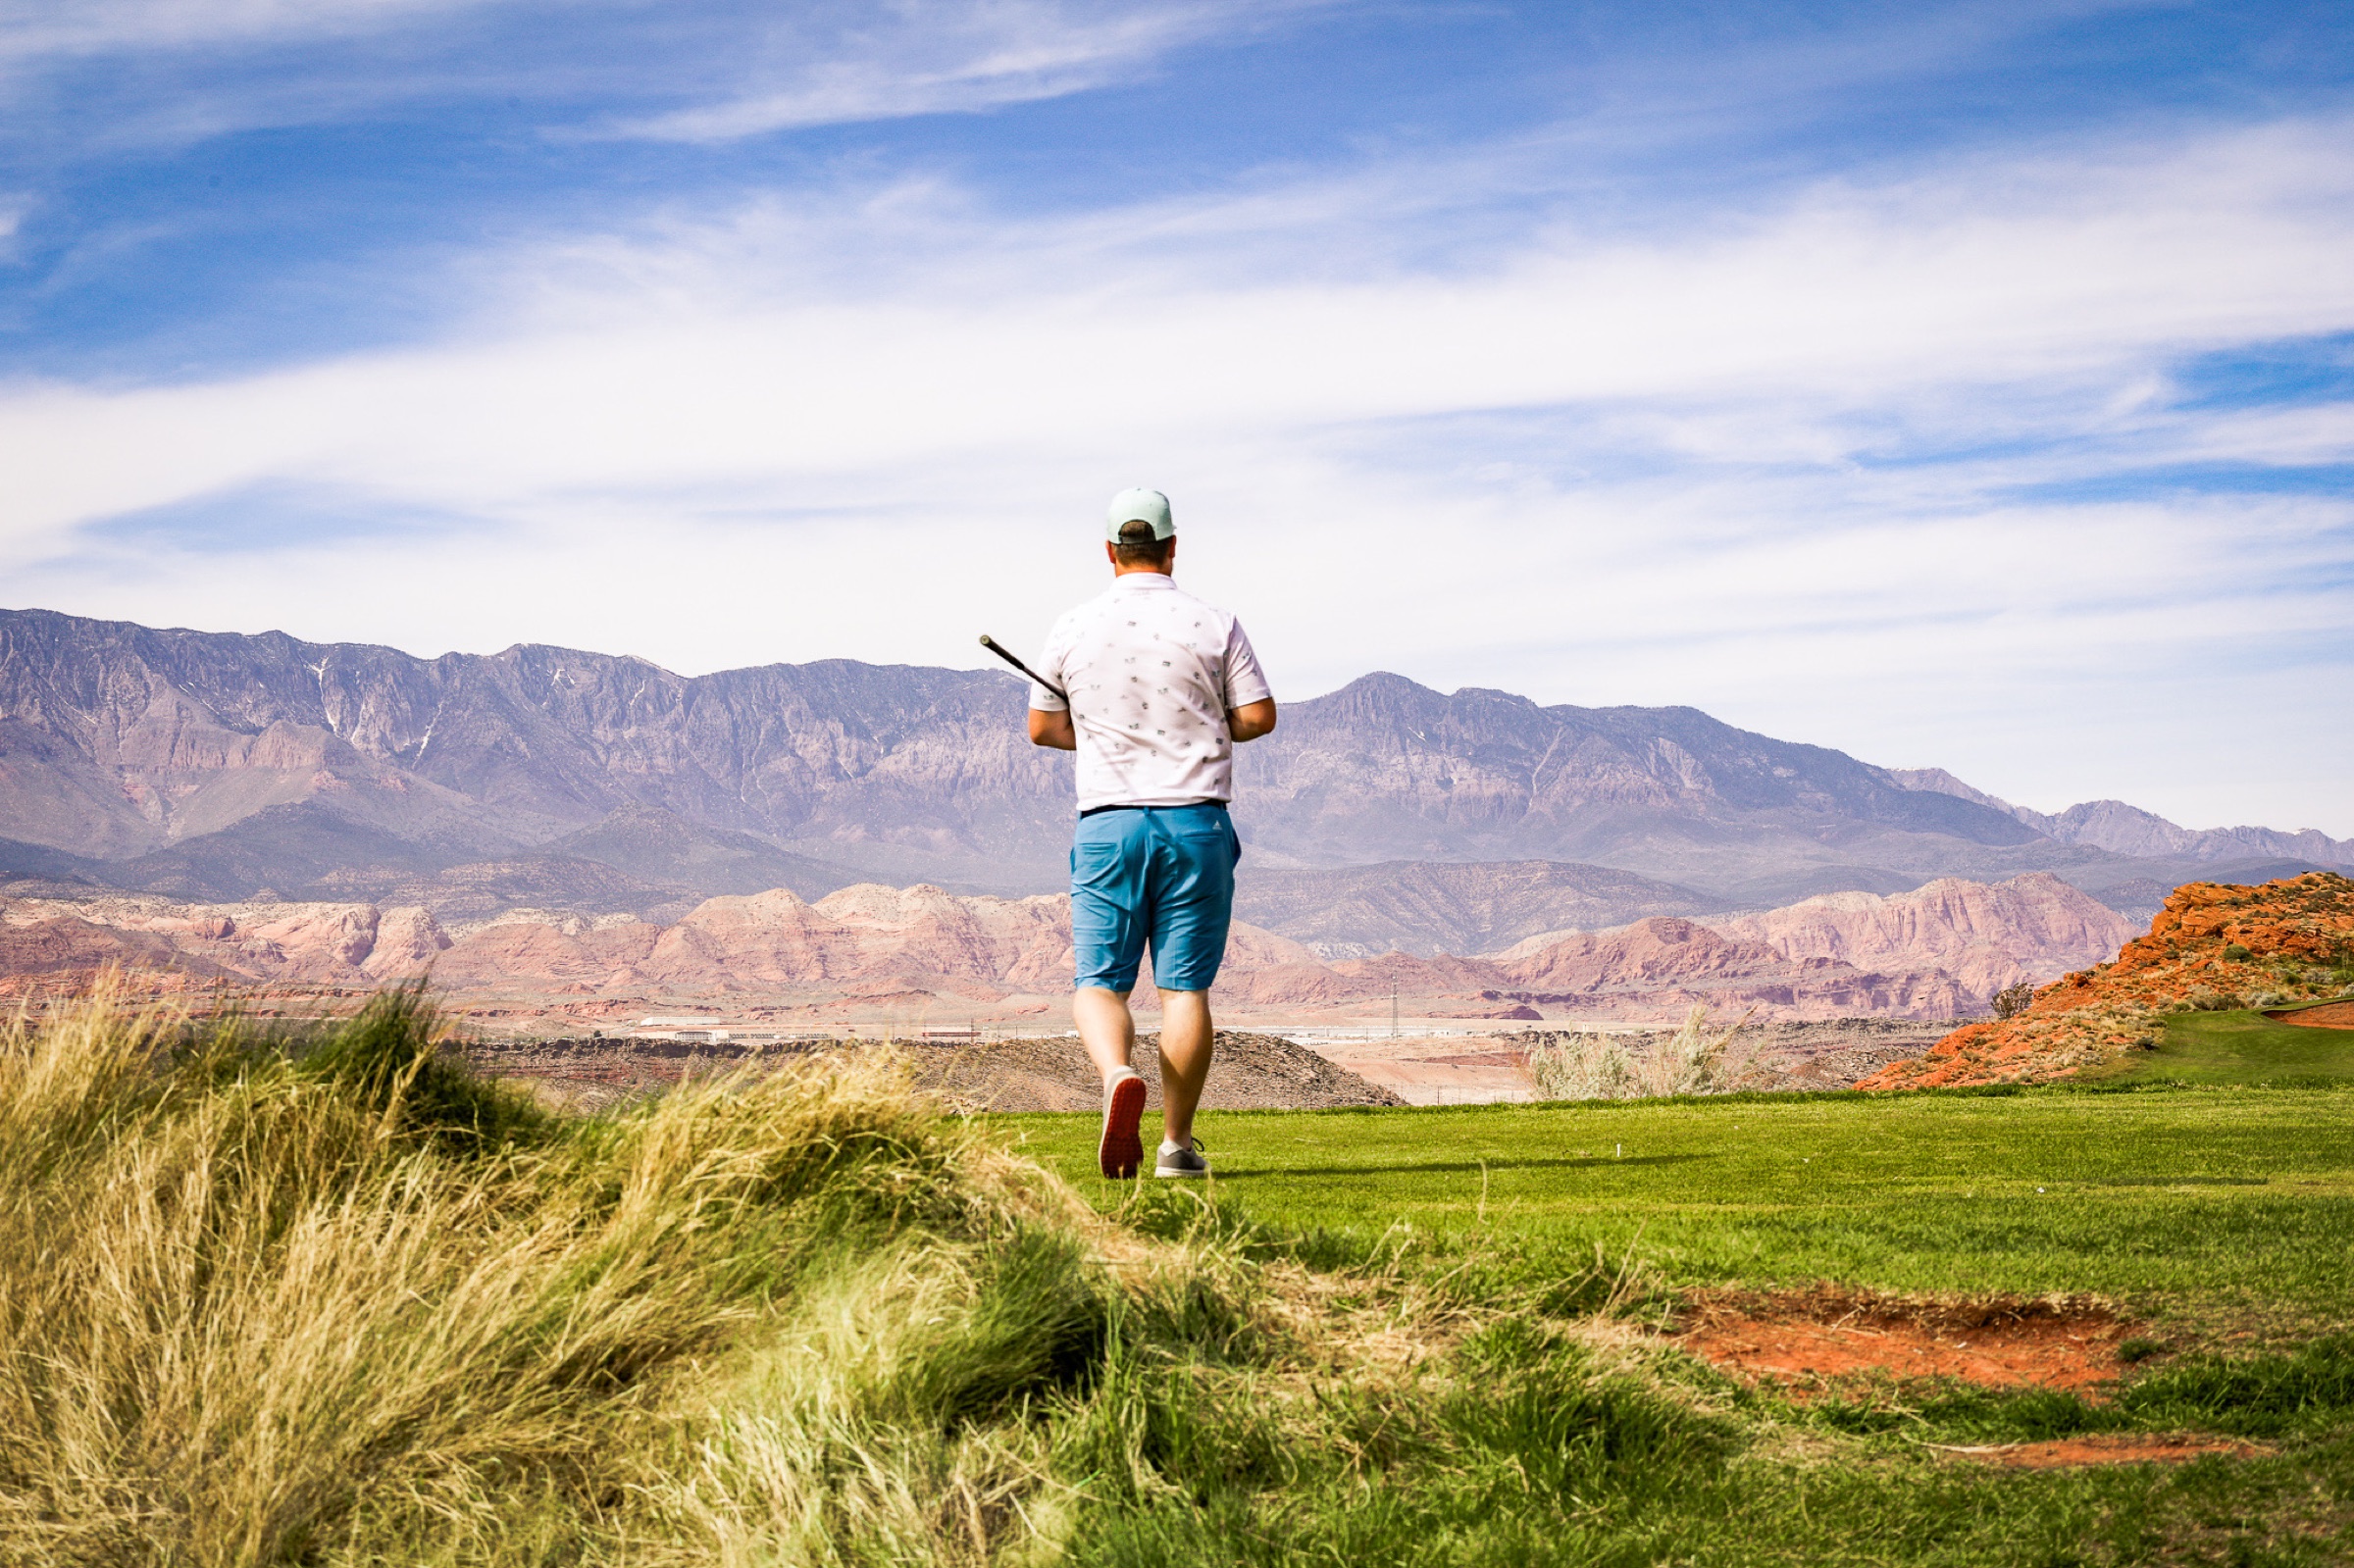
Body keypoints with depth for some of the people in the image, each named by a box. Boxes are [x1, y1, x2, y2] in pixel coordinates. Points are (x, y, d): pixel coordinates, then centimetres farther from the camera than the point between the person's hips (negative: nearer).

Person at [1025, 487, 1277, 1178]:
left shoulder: (1072, 628, 2)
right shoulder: (1214, 625, -1)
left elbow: (1042, 728, 10)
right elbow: (1258, 717, -1)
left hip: (1107, 823, 0)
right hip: (1196, 821, 0)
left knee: (1098, 982, 4)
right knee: (1185, 987, 5)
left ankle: (1117, 1076, -26)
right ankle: (1177, 1144, 7)